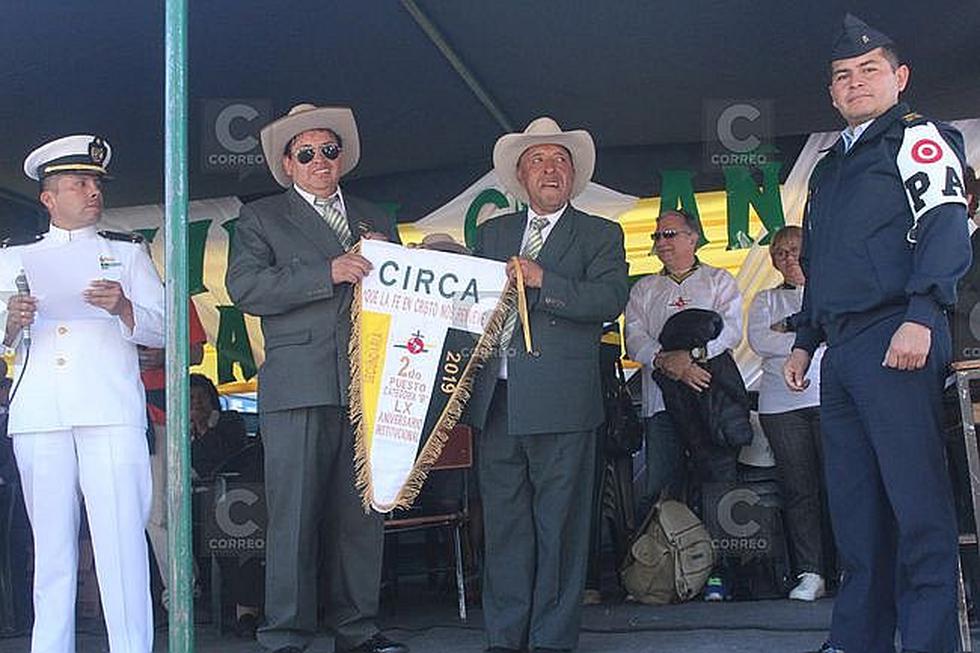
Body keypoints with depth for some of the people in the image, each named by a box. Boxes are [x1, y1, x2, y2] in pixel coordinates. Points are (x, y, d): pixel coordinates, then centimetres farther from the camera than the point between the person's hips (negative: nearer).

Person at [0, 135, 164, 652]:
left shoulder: (127, 253, 20)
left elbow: (162, 328, 10)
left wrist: (123, 308, -10)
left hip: (110, 411, -1)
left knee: (121, 536, -10)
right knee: (51, 541, 2)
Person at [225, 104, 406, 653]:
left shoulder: (376, 221, 23)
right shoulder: (261, 218, 11)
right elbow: (245, 287, -6)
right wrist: (328, 274, -13)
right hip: (299, 386, -4)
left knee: (363, 514, 6)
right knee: (294, 517, -4)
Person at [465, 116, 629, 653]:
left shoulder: (600, 235, 8)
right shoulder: (492, 234, 21)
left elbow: (610, 299, -8)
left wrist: (542, 280, -15)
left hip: (561, 403, -4)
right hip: (496, 400, 4)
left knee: (559, 526, 0)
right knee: (503, 523, 8)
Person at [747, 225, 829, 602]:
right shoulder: (766, 300, 22)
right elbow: (759, 341, 3)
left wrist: (787, 326, 1)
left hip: (829, 398, -1)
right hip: (781, 403, 2)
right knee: (798, 489, -3)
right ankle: (810, 574, 0)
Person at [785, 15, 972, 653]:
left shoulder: (918, 137, 3)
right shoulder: (829, 168, 27)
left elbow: (947, 228, -11)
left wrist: (920, 317, -22)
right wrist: (804, 341, 24)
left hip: (895, 342, -8)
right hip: (839, 352, 8)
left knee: (917, 499, -9)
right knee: (854, 505, 8)